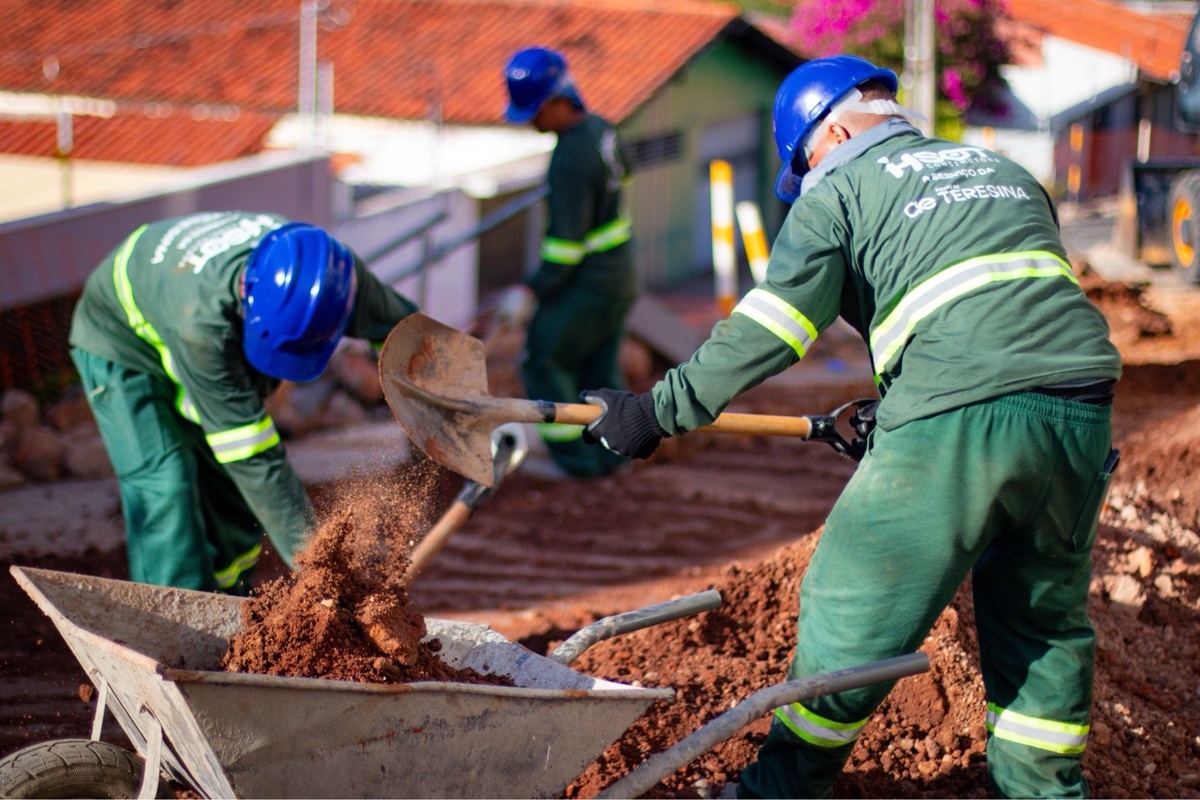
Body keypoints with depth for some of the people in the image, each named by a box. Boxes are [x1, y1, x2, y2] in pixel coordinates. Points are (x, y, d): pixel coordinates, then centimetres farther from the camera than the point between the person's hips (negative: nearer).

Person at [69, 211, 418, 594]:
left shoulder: (330, 269, -31)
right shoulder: (200, 318, -47)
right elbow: (254, 456, -41)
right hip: (123, 347, -6)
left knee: (233, 493, 4)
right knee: (165, 493, -21)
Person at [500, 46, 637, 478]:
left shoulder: (570, 161, -26)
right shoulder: (598, 127, 1)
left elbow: (568, 237, -25)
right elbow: (623, 164, 23)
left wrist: (533, 289, -19)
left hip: (588, 282, -9)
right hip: (619, 271, 9)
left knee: (544, 363, 3)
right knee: (598, 368, 18)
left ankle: (576, 458, 7)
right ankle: (611, 453, 23)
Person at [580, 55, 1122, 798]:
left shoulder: (841, 188, 8)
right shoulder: (1006, 173, 27)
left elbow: (771, 327, -3)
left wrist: (661, 410, 1)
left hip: (959, 416, -6)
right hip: (1083, 402, 6)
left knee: (853, 609, 9)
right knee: (1047, 617, 23)